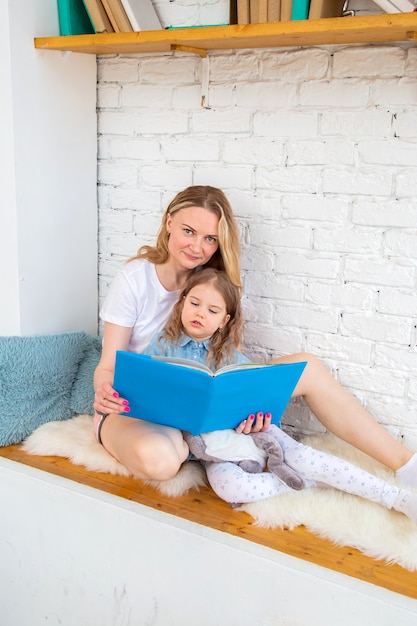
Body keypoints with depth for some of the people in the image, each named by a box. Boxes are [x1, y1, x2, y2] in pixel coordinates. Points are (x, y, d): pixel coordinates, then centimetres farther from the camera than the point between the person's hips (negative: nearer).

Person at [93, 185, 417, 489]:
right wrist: (105, 393, -37)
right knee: (157, 457, -44)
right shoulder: (135, 280, -14)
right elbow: (108, 366, -12)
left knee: (307, 368, -11)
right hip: (135, 408, -4)